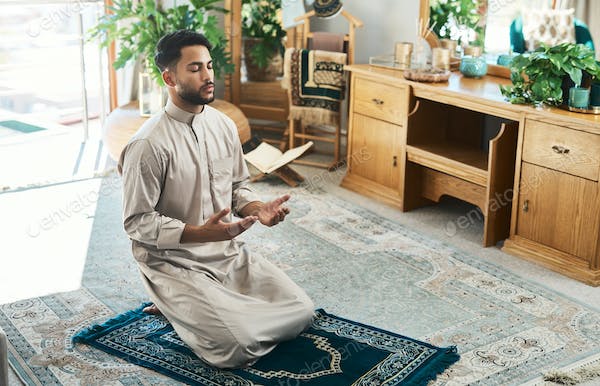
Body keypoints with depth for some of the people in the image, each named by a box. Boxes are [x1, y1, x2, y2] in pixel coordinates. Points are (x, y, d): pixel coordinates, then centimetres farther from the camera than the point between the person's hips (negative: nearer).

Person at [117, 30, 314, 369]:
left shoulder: (224, 126, 3)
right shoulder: (148, 145, -20)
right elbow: (137, 222, -16)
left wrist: (259, 209, -8)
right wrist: (200, 233, -29)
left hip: (228, 253, 7)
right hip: (175, 263, -6)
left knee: (301, 312, -5)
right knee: (236, 345, -24)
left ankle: (213, 308, 14)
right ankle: (180, 307, 6)